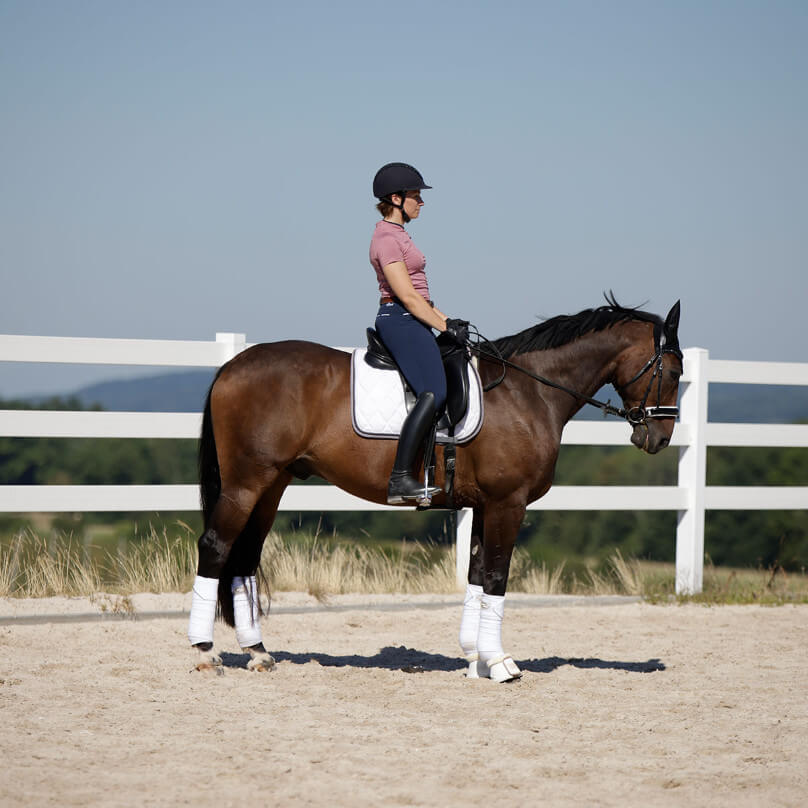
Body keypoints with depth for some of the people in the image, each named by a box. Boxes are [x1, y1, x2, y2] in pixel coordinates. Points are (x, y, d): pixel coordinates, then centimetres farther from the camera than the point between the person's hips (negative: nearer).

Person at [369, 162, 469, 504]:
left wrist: (448, 320, 15)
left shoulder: (397, 234, 19)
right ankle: (400, 478, -27)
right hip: (401, 320, -11)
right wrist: (445, 327, -15)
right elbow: (408, 297, -18)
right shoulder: (387, 238, -13)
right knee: (433, 393, -23)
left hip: (411, 321, 11)